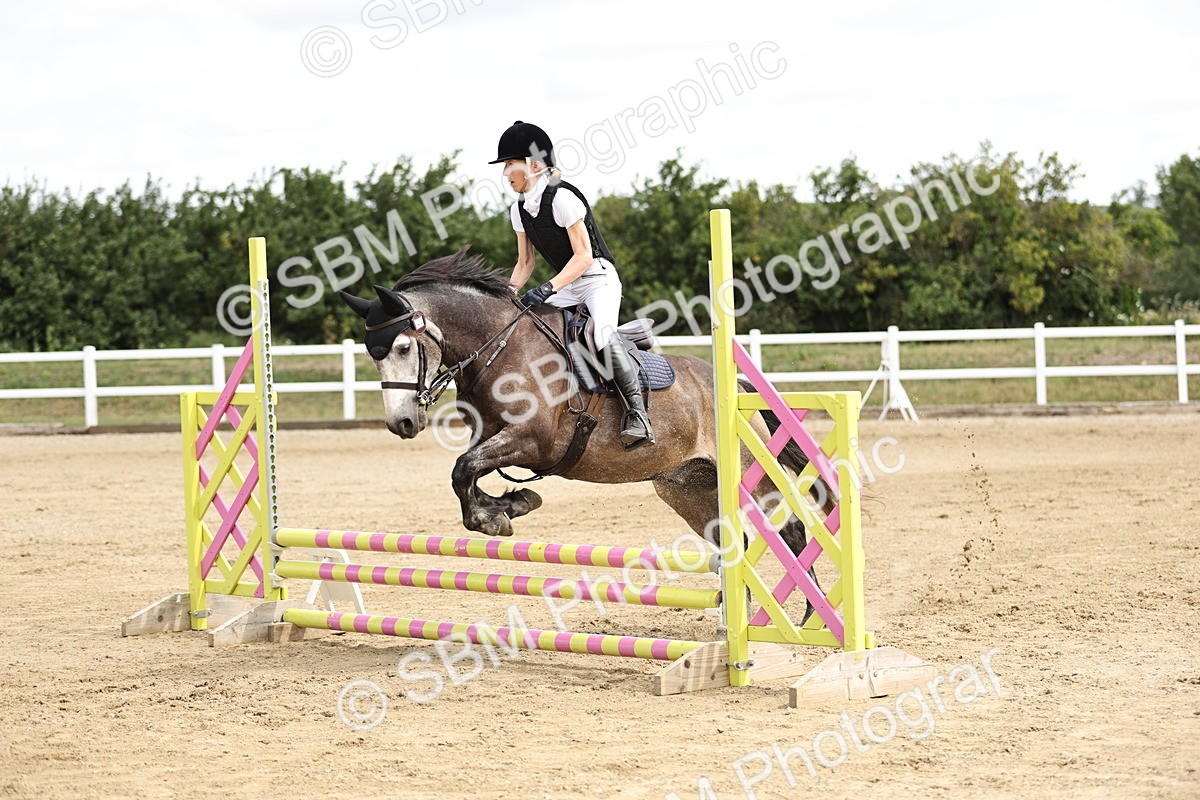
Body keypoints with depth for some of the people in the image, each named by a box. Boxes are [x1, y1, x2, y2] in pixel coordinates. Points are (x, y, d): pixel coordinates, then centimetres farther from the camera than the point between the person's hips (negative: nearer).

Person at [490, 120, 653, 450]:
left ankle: (636, 412, -29)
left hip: (598, 278, -9)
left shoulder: (562, 198, -19)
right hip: (566, 286, 9)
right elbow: (525, 262, 12)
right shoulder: (520, 209, 5)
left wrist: (548, 288, -28)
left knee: (603, 333, -33)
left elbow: (583, 255, -20)